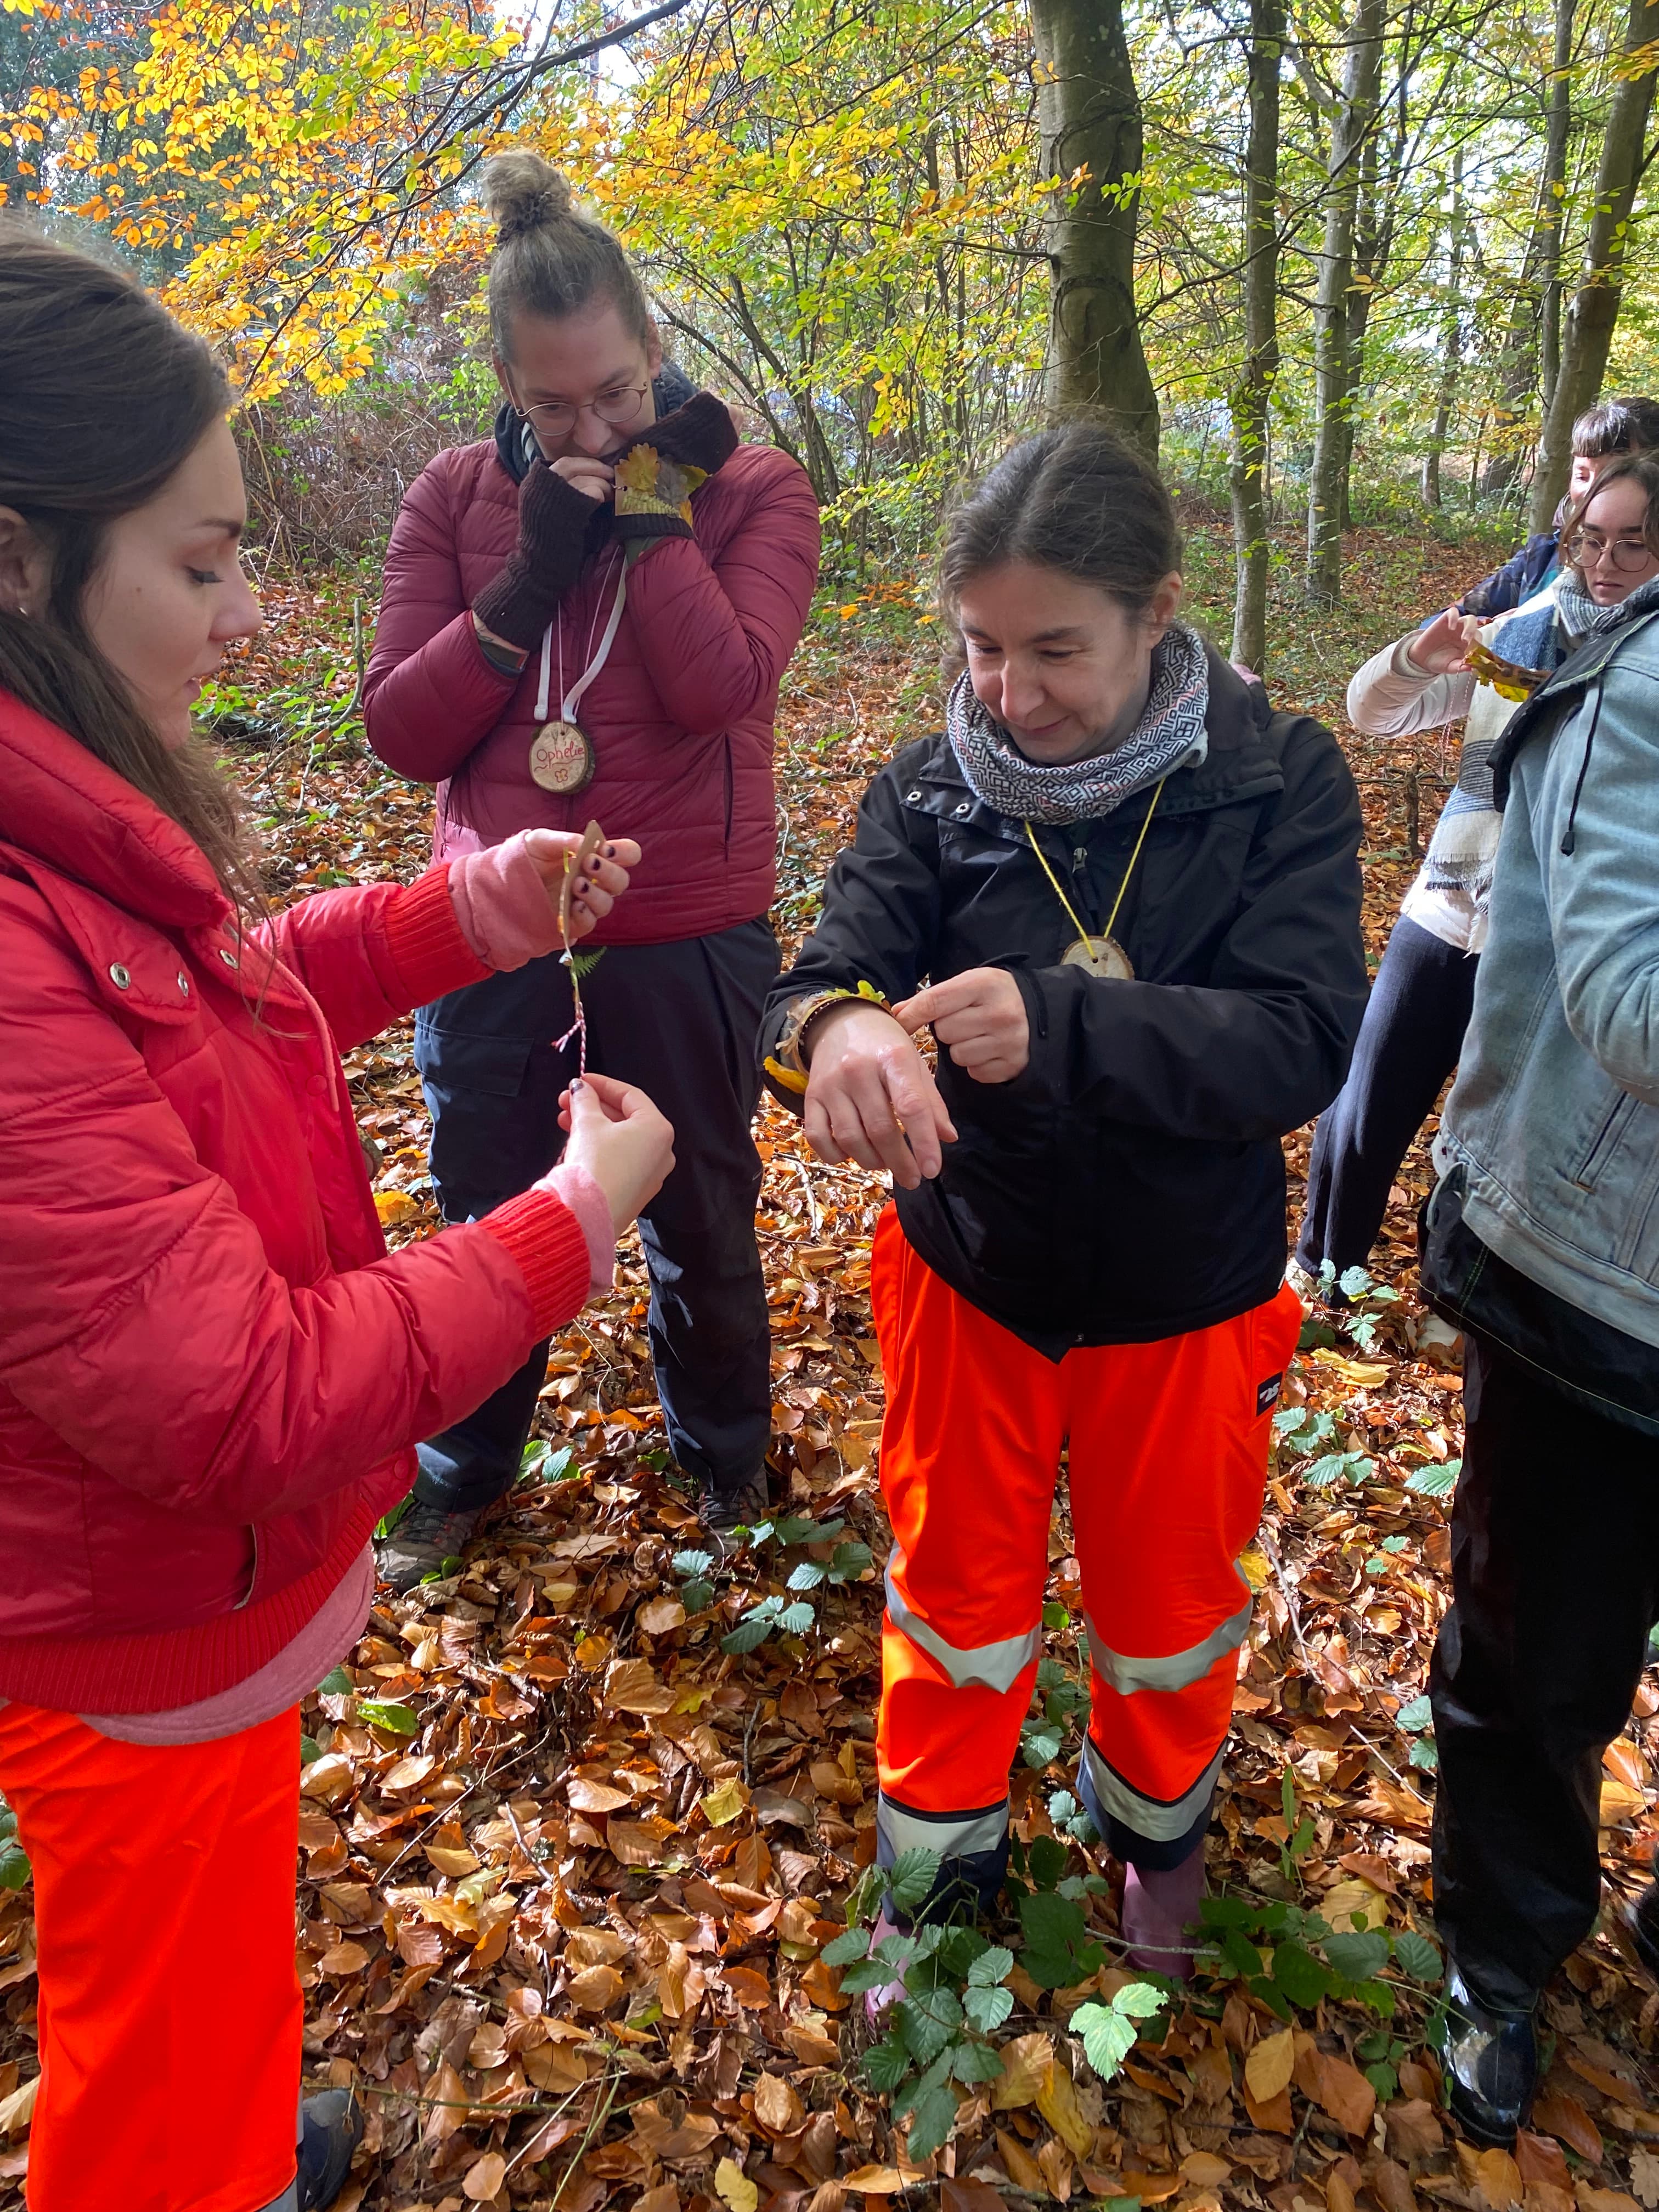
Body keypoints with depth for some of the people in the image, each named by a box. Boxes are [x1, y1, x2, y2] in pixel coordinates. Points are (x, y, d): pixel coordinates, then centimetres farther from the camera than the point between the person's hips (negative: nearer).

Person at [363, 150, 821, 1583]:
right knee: (489, 1220, 16)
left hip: (686, 934, -2)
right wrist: (531, 577, -15)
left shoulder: (750, 490, -4)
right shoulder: (456, 500, 2)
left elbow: (721, 687, -21)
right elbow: (400, 733, -6)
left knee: (699, 1217, 15)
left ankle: (723, 1451, 42)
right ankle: (464, 1473, 41)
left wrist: (653, 501, -17)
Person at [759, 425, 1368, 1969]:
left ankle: (1155, 1817, 55)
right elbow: (828, 973, -20)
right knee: (958, 1592, 19)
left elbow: (1304, 1039, -25)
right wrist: (835, 1028, -46)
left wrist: (1061, 1022, -42)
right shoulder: (932, 792, -9)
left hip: (1185, 1297, 0)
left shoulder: (1278, 784, -15)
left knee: (1168, 1602, 22)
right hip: (971, 1274, 1)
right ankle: (939, 1855, 47)